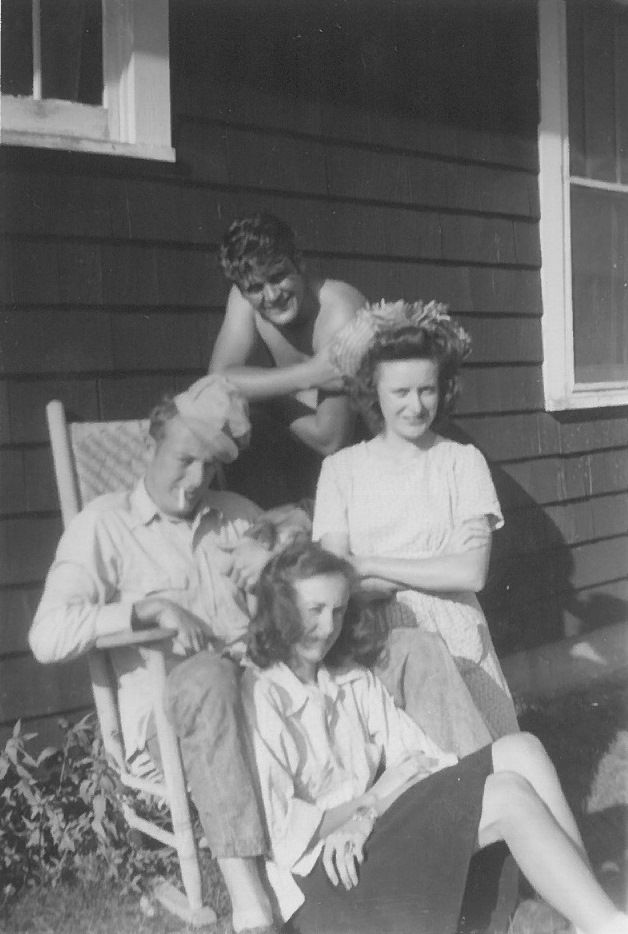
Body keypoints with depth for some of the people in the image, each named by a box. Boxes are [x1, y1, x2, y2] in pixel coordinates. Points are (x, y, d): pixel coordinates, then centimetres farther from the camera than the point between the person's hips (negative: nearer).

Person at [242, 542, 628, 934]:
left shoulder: (355, 680, 14)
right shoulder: (256, 699, -8)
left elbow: (422, 759, 4)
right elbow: (278, 826, -14)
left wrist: (360, 821, -14)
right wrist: (373, 799, -7)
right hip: (320, 876, -7)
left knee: (520, 750, -12)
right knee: (508, 796, -21)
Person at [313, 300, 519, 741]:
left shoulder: (462, 461, 4)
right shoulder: (342, 468, 5)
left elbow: (472, 573, -7)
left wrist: (370, 565, -7)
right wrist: (438, 567, -10)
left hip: (454, 639, 0)